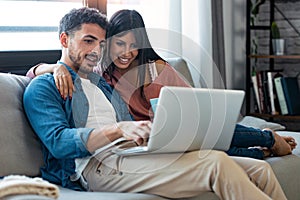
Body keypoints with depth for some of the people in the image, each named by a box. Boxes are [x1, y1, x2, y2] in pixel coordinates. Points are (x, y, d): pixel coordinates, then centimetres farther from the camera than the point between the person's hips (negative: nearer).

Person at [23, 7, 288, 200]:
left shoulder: (98, 83, 32)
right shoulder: (43, 87, 8)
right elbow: (58, 141, -11)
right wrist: (118, 130, -25)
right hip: (97, 164, -8)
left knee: (259, 170, -7)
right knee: (215, 162, -29)